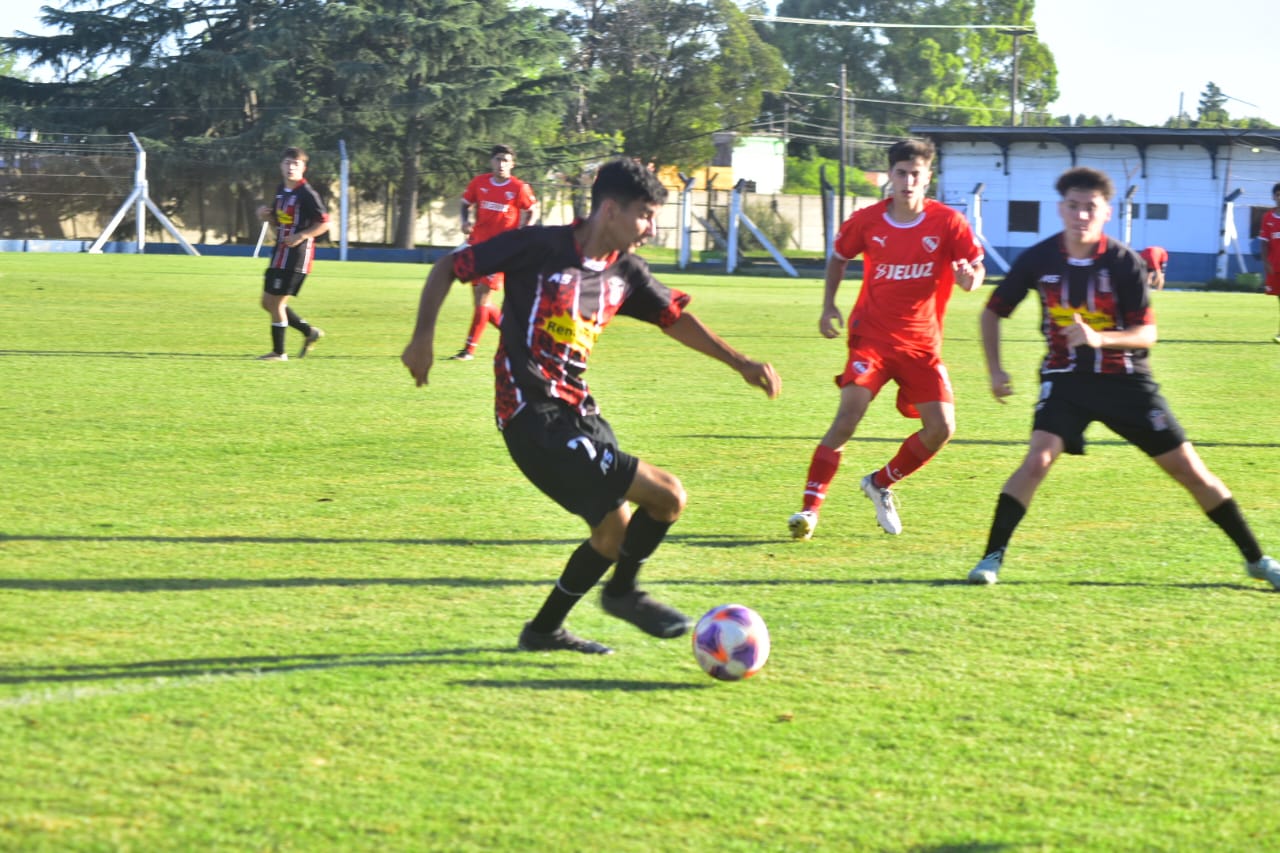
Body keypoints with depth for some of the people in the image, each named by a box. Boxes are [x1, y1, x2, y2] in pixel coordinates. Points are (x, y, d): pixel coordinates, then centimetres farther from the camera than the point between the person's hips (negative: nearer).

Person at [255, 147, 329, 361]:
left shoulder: (307, 194, -14)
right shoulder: (281, 190, 11)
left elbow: (324, 223, -14)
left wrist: (301, 236, -23)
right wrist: (266, 215, 2)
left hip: (296, 255, -9)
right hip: (280, 253, 9)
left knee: (276, 302, -6)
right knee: (268, 302, 12)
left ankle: (278, 352, 6)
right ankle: (309, 332, 25)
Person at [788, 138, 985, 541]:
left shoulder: (948, 222, -6)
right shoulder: (866, 221, -3)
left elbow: (976, 267, -4)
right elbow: (839, 256, 16)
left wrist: (969, 277, -28)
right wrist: (828, 304, 4)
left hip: (921, 343, 2)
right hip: (872, 336, -2)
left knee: (941, 428, -5)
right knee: (849, 413, -20)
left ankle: (881, 484, 21)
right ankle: (810, 507, -15)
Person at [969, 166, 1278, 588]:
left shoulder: (1124, 262, -13)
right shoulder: (1038, 259, -9)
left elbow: (1146, 333, -13)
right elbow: (992, 312, 5)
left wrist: (1099, 338, -30)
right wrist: (995, 369, -2)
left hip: (1125, 379, 0)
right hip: (1065, 378, 0)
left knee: (1189, 469, 1)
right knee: (1038, 459, -24)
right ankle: (992, 558, -17)